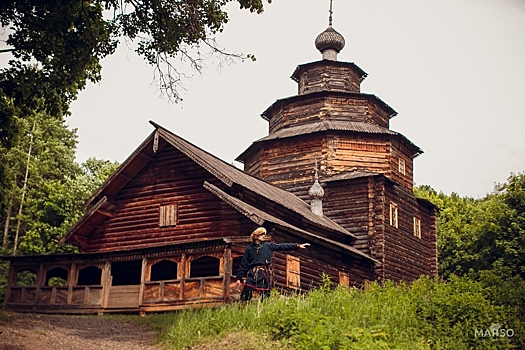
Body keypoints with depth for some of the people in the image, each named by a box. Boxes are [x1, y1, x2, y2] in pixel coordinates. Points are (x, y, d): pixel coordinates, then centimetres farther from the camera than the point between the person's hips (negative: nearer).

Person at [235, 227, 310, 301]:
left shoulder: (268, 245, 11)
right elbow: (244, 264, 7)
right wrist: (239, 278, 3)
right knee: (245, 297, -11)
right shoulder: (249, 248, 6)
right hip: (252, 274, -2)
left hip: (265, 274, 2)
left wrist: (298, 245, 5)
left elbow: (282, 246, 10)